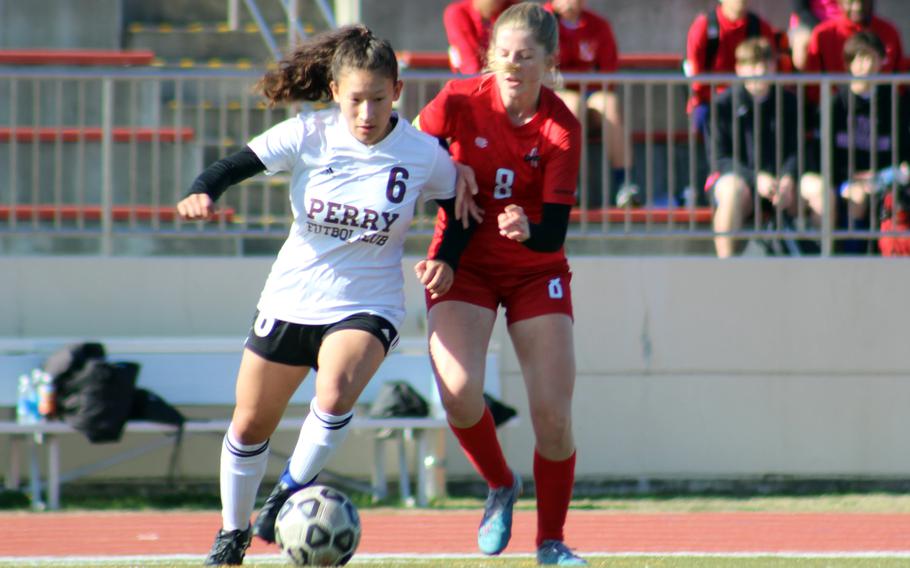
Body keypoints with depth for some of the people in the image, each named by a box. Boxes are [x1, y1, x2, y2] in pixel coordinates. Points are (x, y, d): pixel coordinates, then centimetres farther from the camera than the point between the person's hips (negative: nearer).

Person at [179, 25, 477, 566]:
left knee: (335, 395, -31)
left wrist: (446, 259, -10)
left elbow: (460, 208, 7)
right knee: (250, 426, 10)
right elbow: (234, 166, -15)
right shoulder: (307, 136, -12)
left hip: (366, 305, -2)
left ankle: (293, 488, -4)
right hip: (291, 297, 2)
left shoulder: (424, 154, -10)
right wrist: (202, 193, -36)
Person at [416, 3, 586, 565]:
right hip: (464, 262, 0)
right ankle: (501, 486, 9)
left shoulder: (562, 129, -15)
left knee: (553, 415, -7)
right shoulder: (460, 102, -14)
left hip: (536, 271, 0)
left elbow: (554, 233, -20)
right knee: (459, 393, -22)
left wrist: (529, 231, -41)